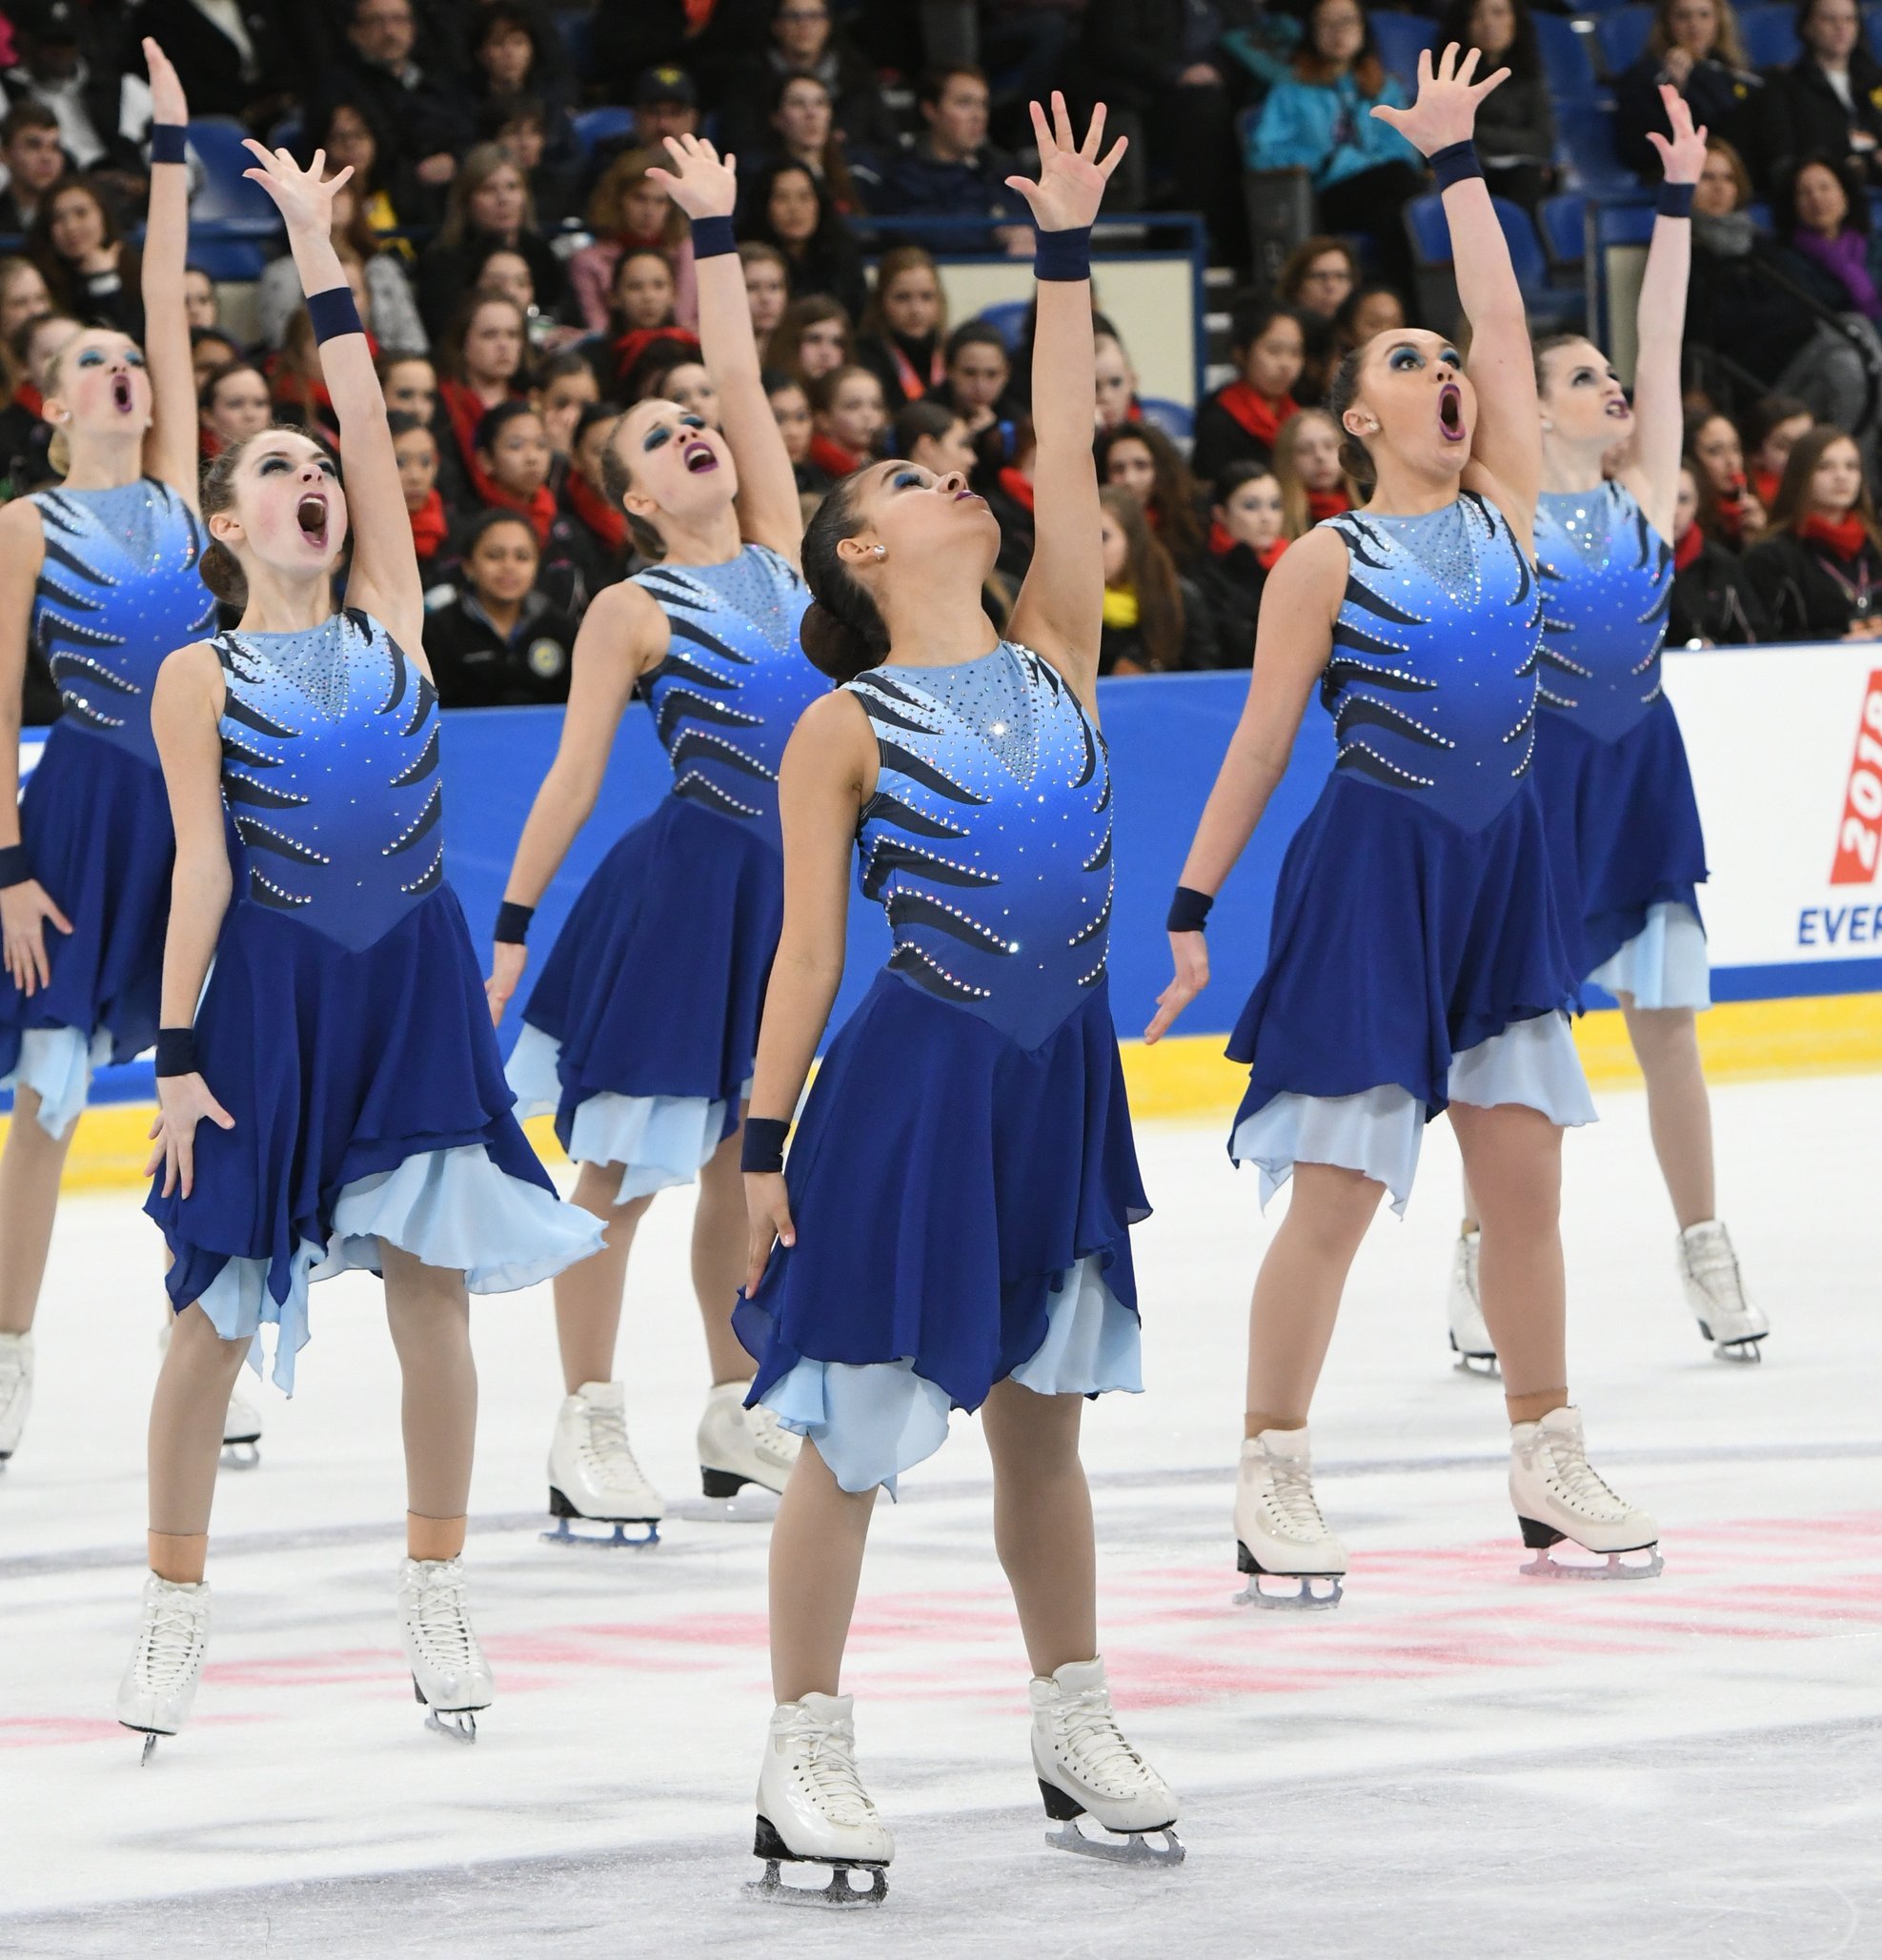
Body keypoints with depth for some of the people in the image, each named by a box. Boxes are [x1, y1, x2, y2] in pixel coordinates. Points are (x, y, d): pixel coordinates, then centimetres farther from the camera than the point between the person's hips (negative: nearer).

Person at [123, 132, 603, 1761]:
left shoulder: (391, 624, 5)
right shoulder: (202, 678, -2)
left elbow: (376, 439, -2)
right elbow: (201, 865, -6)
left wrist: (321, 265, -3)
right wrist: (179, 1053, -10)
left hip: (414, 984, 2)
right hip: (268, 988, -2)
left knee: (433, 1293, 1)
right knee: (218, 1315, 2)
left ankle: (437, 1598, 12)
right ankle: (175, 1608, 14)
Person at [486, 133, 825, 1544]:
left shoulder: (774, 550, 7)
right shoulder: (632, 613, -7)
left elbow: (745, 379, 4)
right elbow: (573, 777, -7)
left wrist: (716, 231, 6)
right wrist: (511, 928, -10)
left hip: (781, 888, 6)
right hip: (677, 888, -6)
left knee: (740, 1159, 14)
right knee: (623, 1165, 0)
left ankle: (737, 1415, 22)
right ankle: (590, 1429, 4)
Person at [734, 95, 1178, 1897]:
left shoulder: (1052, 655, 8)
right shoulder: (845, 730, -5)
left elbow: (1064, 449, 4)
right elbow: (807, 946, -6)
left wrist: (1064, 248, 4)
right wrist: (765, 1144, -9)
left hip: (1060, 1078, 5)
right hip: (910, 1081, -5)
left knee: (1041, 1417, 15)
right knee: (851, 1429, 0)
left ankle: (1075, 1730, 25)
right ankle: (806, 1757, 7)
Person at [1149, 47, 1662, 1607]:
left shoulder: (1504, 508, 6)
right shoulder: (1328, 561, -5)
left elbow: (1505, 324, 3)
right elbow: (1261, 740, -4)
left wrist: (1456, 163, 7)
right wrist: (1190, 908, -6)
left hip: (1501, 866, 5)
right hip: (1371, 875, -5)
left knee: (1527, 1181, 7)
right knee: (1337, 1196, -3)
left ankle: (1550, 1470, 16)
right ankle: (1274, 1482, 5)